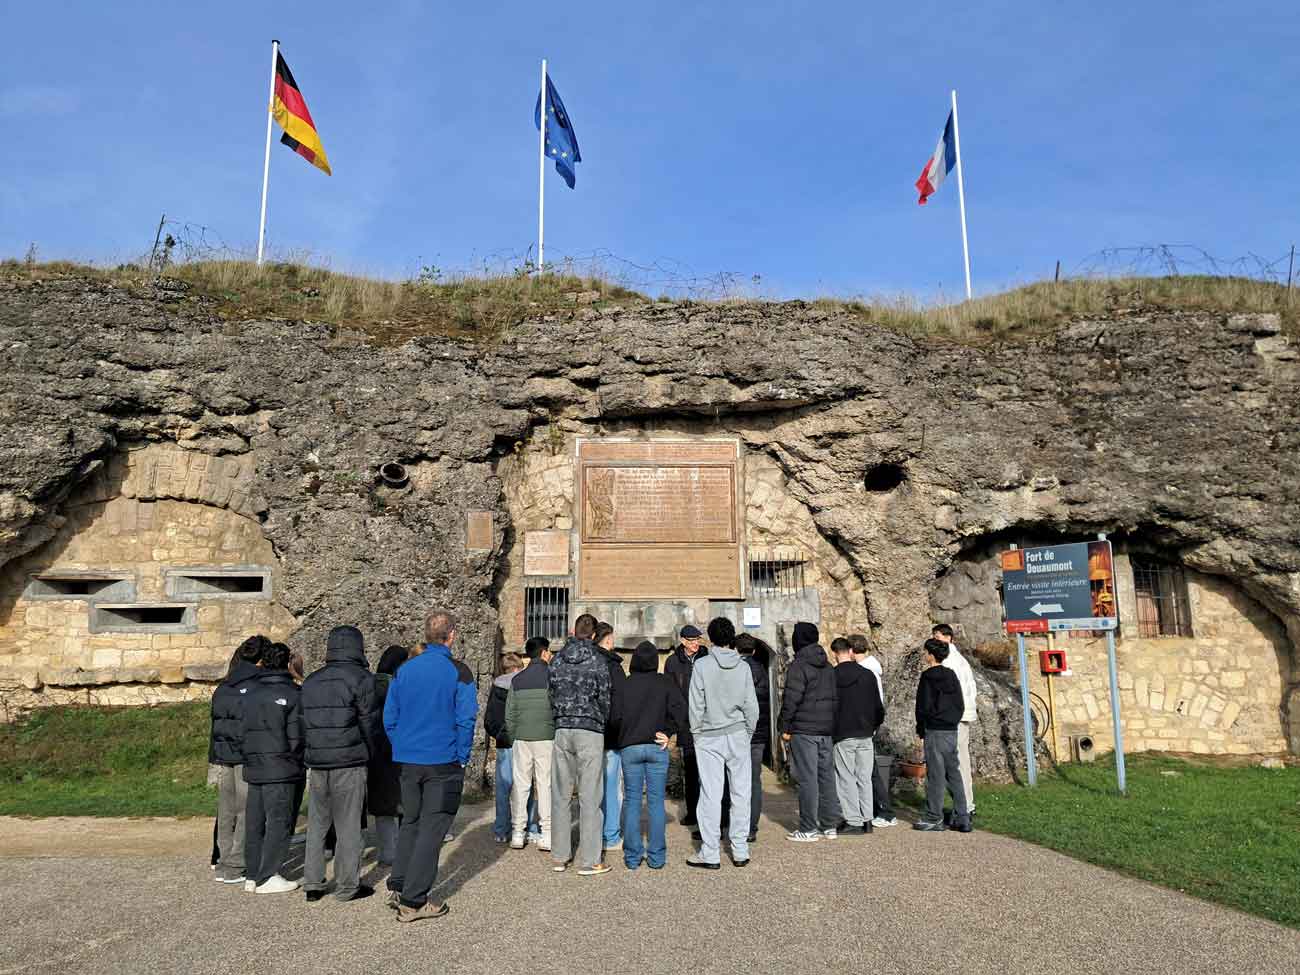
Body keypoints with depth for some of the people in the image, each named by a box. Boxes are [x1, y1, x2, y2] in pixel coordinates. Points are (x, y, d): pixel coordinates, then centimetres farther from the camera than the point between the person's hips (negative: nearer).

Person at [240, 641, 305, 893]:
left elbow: (242, 729, 11)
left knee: (254, 822, 12)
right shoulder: (291, 693, -10)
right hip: (280, 768, -7)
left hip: (252, 767, 7)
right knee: (279, 821, 0)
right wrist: (295, 760, 4)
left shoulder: (250, 693, 9)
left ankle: (252, 875, 19)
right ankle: (267, 877, 1)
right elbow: (296, 734, -10)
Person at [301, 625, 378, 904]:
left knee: (317, 824, 13)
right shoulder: (361, 678, -6)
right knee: (348, 826, 2)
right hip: (349, 764, -5)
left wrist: (313, 753, 16)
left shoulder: (311, 681, 13)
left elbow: (304, 724, 13)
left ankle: (312, 884, 18)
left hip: (317, 763, 6)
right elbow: (367, 722, -6)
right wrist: (370, 756, 7)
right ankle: (347, 886, 9)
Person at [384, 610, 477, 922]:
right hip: (444, 763, -5)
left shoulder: (404, 670, 4)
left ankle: (398, 887, 22)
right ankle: (413, 901, 5)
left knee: (410, 822, 20)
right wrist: (462, 757, -3)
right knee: (432, 828, 3)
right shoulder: (458, 672, -11)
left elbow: (389, 717, 6)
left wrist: (402, 747, 14)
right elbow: (466, 719, -13)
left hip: (409, 762, 5)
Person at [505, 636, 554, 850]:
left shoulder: (517, 680, 9)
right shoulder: (551, 675, -4)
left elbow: (509, 714, 10)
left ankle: (517, 833, 11)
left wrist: (513, 737, 17)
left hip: (521, 738, 4)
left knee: (520, 784, 8)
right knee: (545, 784, 1)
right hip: (546, 737, -4)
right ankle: (546, 834, 2)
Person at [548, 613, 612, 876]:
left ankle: (559, 857, 17)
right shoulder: (597, 661, -6)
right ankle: (589, 861, 2)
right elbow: (604, 699, -2)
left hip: (562, 729, 4)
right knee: (589, 797, 0)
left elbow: (551, 693, 9)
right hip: (590, 731, -4)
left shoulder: (557, 660, 6)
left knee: (560, 794, 11)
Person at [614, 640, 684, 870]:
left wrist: (622, 737, 8)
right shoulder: (665, 683, -2)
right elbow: (679, 709, -11)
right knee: (656, 801, 7)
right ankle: (657, 857, 9)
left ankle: (632, 856, 10)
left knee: (632, 801, 8)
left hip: (629, 748, 0)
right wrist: (667, 732, -2)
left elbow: (616, 716, -8)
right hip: (657, 748, 0)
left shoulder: (625, 684, -3)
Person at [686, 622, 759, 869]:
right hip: (738, 735, 2)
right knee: (740, 793, 8)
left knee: (710, 795, 1)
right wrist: (749, 733, 14)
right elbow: (751, 705, 2)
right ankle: (740, 850, 13)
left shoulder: (702, 666, -7)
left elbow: (696, 705, -6)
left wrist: (696, 732, 6)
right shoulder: (743, 667, -1)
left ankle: (710, 853, 5)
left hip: (709, 737, -2)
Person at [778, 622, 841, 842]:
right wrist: (830, 723, 17)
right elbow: (834, 697, 15)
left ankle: (808, 829, 0)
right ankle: (829, 826, 17)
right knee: (827, 776, 11)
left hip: (804, 730, -7)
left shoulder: (798, 666, -10)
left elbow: (791, 699, -14)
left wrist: (785, 728, -7)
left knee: (807, 778, -4)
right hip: (826, 729, 7)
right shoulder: (827, 667, 14)